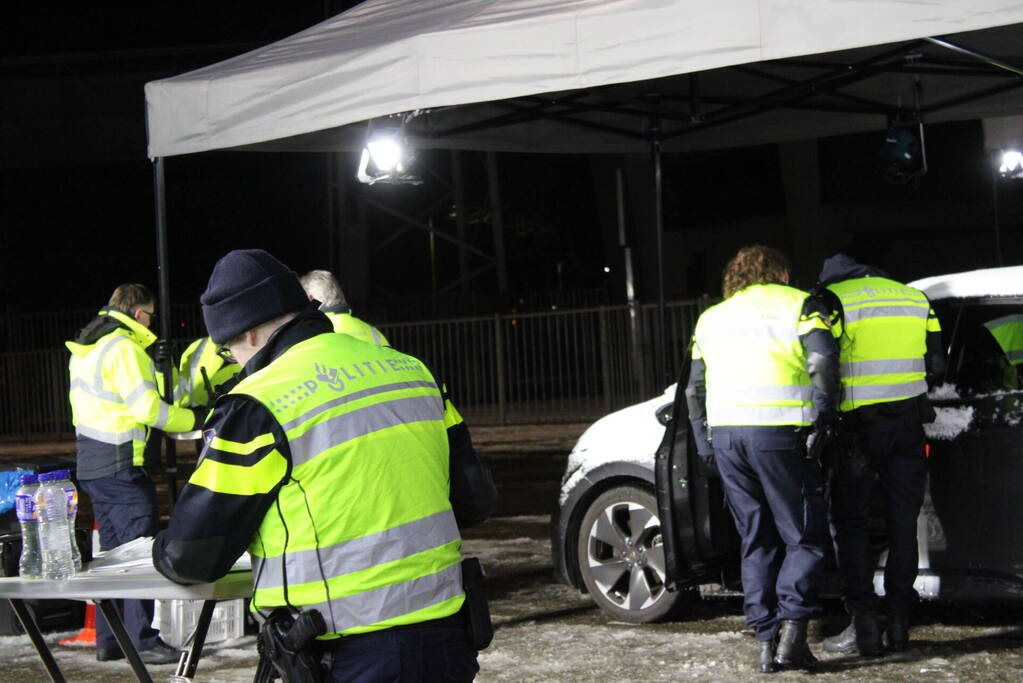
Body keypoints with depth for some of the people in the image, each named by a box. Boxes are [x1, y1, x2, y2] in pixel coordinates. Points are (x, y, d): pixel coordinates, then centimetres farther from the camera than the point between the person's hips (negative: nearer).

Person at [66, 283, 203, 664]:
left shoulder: (84, 350, 15)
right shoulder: (125, 349, -15)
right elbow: (148, 408, -20)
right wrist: (197, 420, -10)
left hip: (91, 462, 10)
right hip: (122, 466, -10)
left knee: (113, 550, 15)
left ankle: (108, 640, 17)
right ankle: (142, 641, -6)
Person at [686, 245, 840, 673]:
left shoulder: (711, 317, 23)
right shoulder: (797, 304, 6)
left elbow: (695, 389, 23)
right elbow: (823, 360, -10)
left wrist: (706, 446, 26)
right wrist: (824, 414, 0)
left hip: (725, 433, 5)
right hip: (778, 433, -5)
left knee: (756, 541, 12)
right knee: (804, 537, 4)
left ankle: (765, 642, 7)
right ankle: (792, 630, -10)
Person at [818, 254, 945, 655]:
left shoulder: (834, 299, -2)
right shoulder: (915, 299, 14)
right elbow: (936, 366, 14)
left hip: (860, 426, -4)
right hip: (908, 425, 4)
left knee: (850, 524, 4)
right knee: (903, 523, 10)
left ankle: (864, 623, -3)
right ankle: (899, 622, 9)